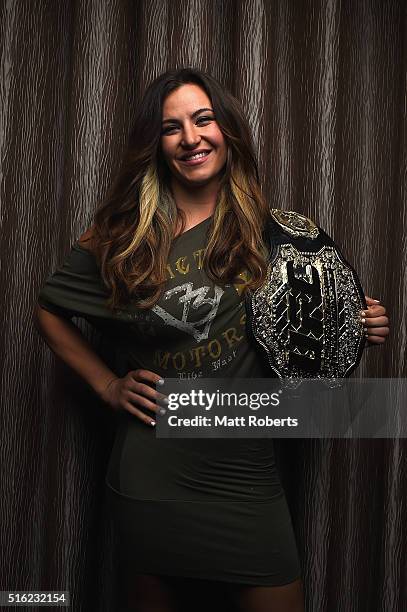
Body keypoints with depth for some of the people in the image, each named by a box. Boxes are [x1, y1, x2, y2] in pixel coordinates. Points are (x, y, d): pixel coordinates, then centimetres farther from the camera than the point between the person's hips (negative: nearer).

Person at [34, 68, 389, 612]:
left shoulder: (266, 229, 2)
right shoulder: (122, 233, -3)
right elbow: (50, 311, 9)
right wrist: (108, 385, 0)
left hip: (249, 475, 2)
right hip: (153, 479, -1)